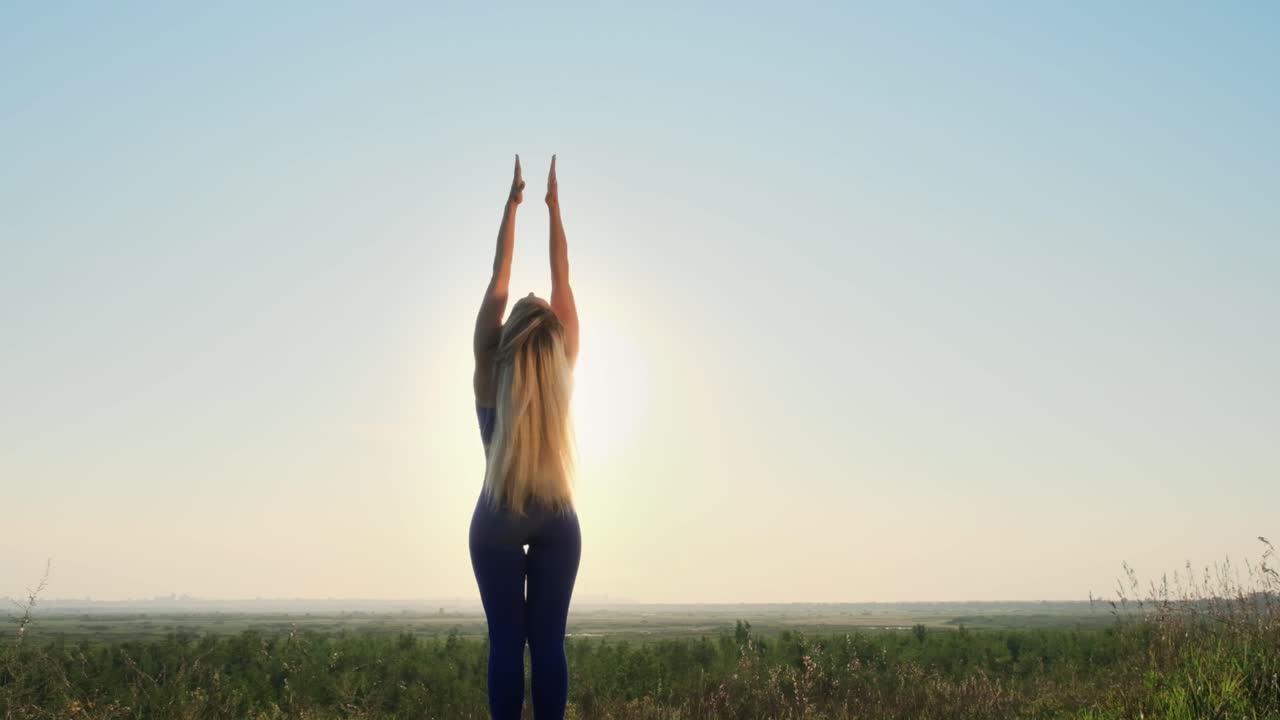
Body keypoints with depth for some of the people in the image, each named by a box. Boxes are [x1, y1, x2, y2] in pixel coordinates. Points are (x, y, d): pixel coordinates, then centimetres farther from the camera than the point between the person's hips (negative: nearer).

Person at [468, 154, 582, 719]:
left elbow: (498, 282, -3)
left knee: (506, 642, 0)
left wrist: (512, 206, 3)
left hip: (497, 522, -1)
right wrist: (554, 208, 8)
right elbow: (562, 284, 1)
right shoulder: (564, 371, -4)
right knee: (548, 642, 2)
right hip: (558, 521, 1)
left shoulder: (488, 372, -7)